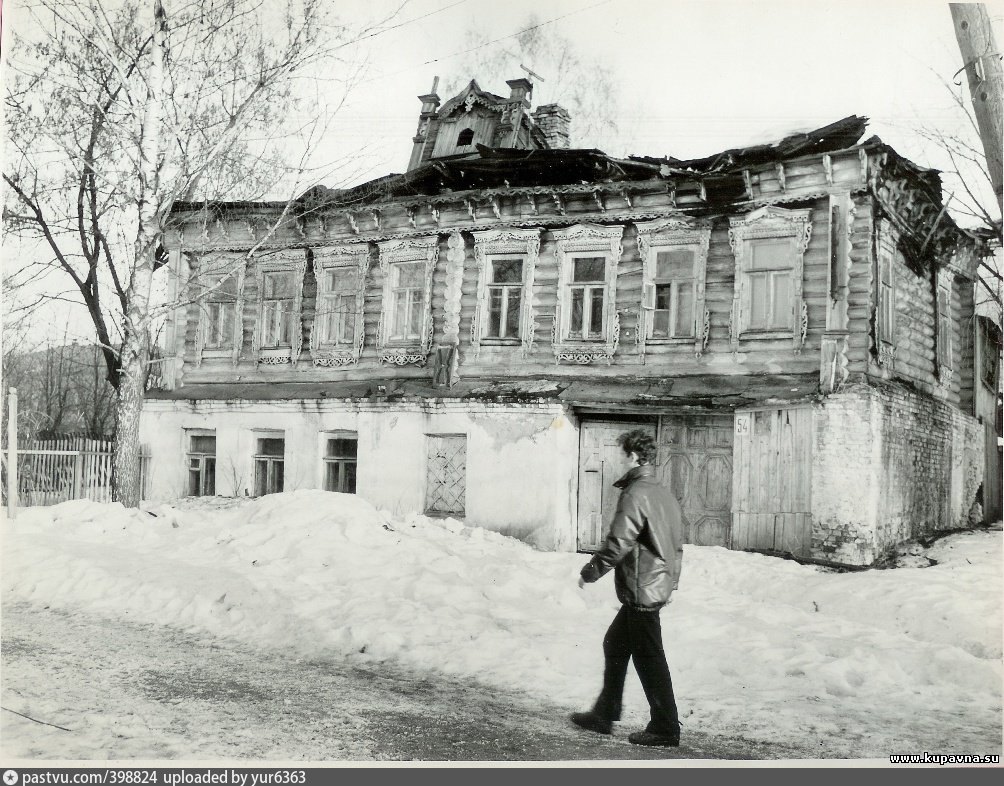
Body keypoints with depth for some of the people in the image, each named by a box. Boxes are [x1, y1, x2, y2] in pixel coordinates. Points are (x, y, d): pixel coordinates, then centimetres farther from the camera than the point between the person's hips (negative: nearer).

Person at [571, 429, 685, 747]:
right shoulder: (665, 494, 12)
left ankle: (665, 729, 9)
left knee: (649, 658, 0)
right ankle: (604, 715, 27)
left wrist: (590, 572, -9)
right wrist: (672, 581, 24)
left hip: (641, 589, -10)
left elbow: (617, 544, -21)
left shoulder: (636, 495, -18)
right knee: (615, 644, 18)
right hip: (659, 586, 10)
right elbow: (677, 544, 17)